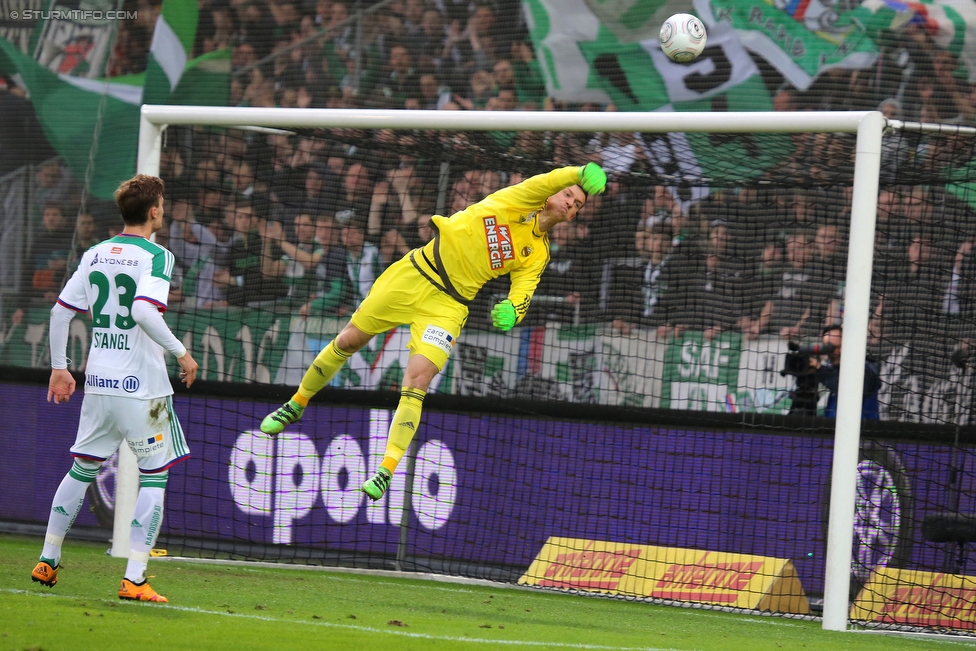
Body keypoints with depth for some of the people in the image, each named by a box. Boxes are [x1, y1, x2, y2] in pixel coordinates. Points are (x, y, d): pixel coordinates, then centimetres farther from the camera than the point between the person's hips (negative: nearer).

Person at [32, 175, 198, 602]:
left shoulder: (94, 255, 10)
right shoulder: (155, 256, -10)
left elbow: (61, 310, 11)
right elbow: (144, 311, -25)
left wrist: (59, 367, 19)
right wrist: (180, 352, -15)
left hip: (98, 382, 6)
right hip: (141, 385, -6)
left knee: (81, 470, 19)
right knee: (153, 477, 0)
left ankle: (47, 562, 24)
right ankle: (134, 579, -7)